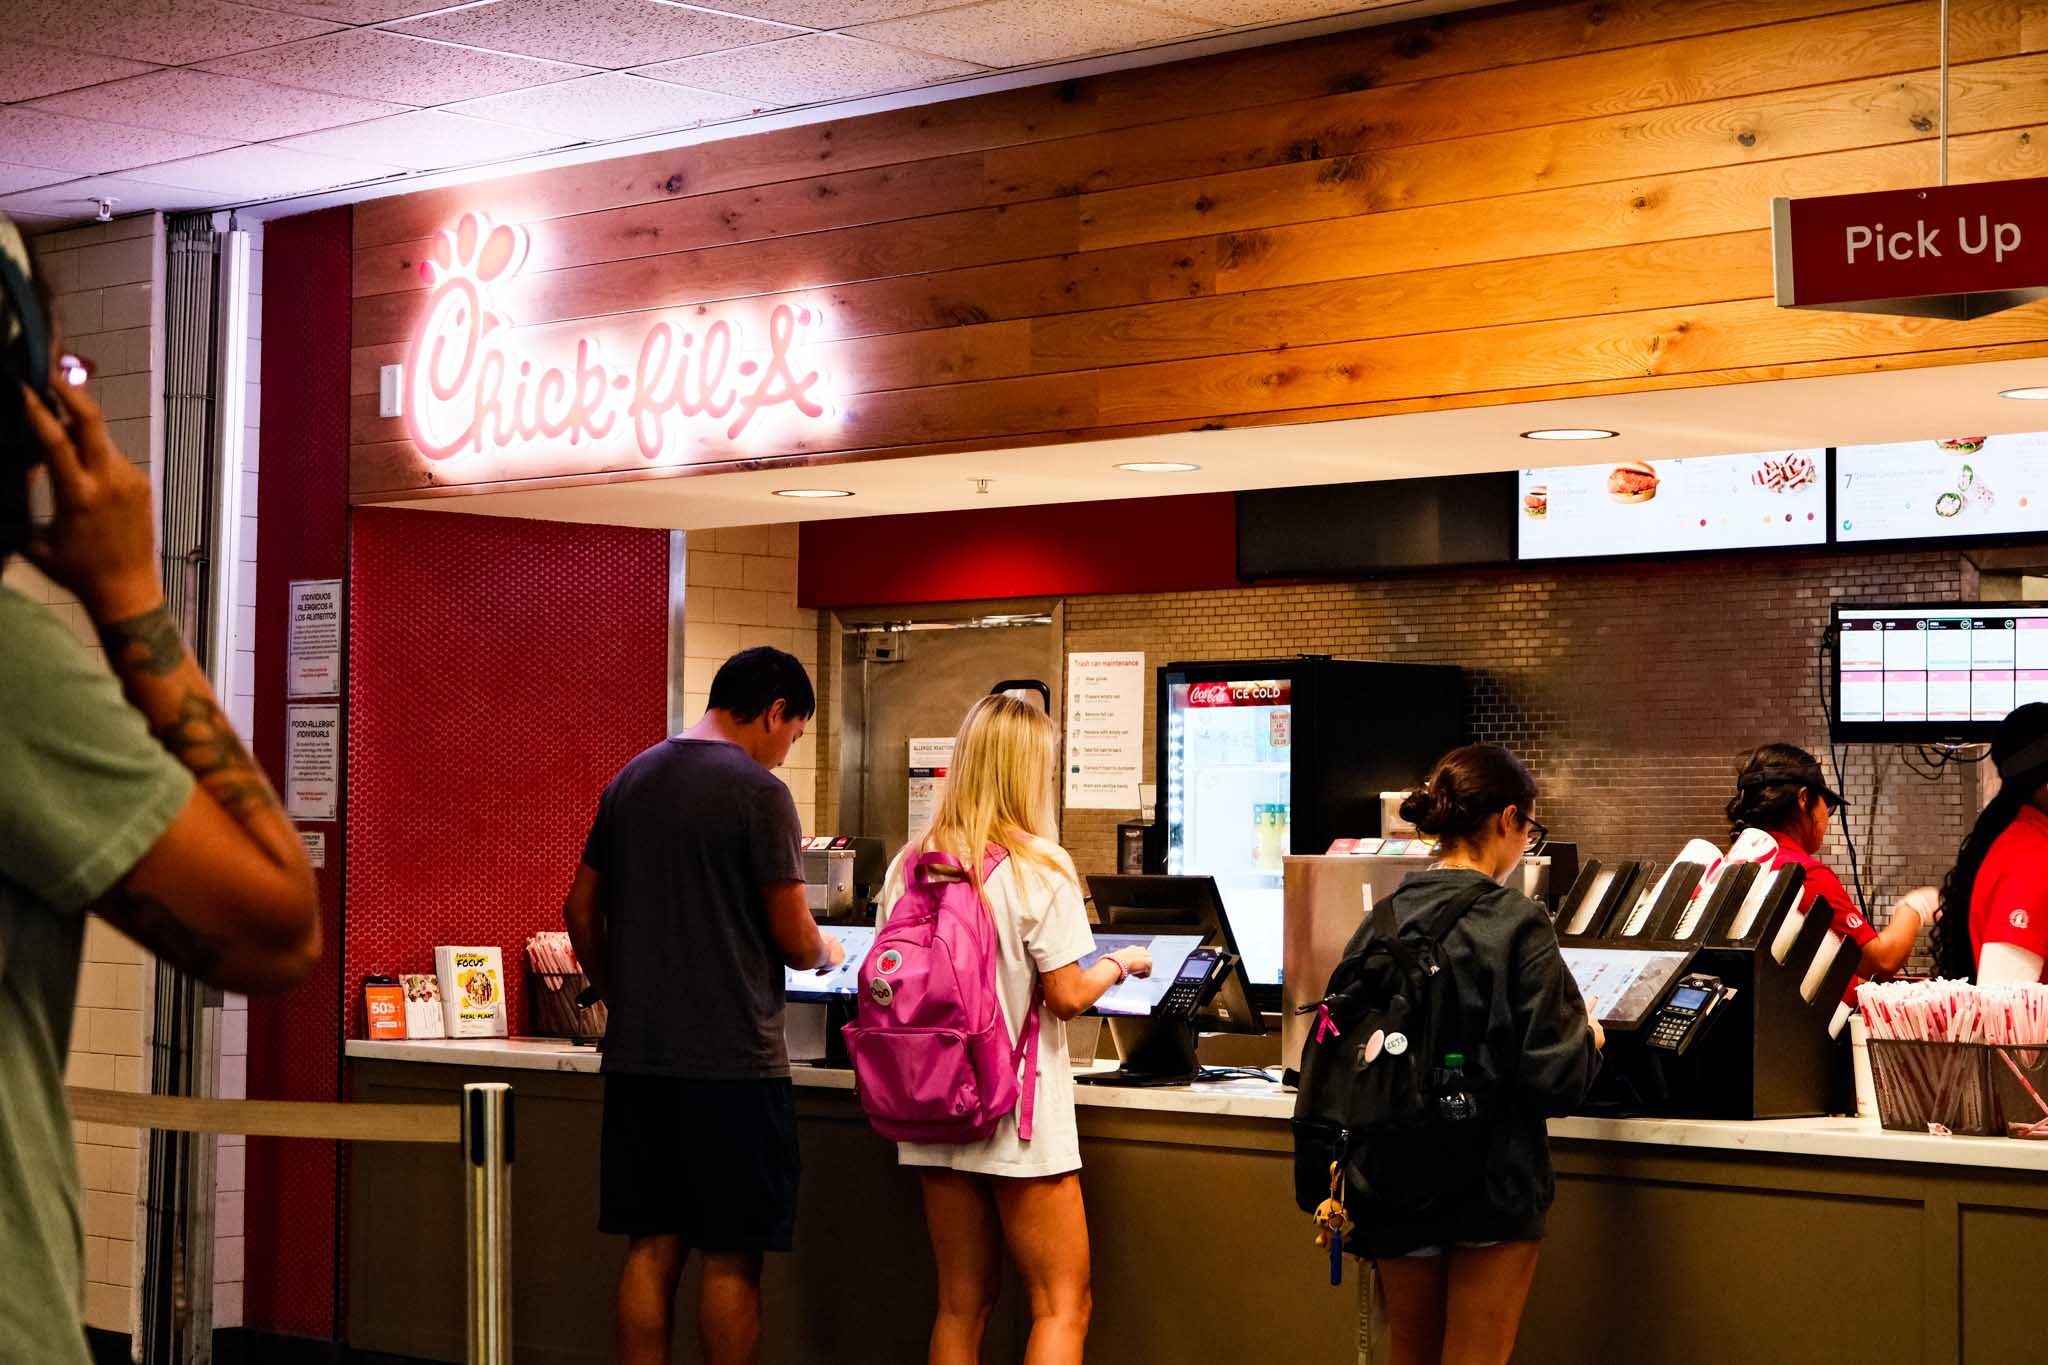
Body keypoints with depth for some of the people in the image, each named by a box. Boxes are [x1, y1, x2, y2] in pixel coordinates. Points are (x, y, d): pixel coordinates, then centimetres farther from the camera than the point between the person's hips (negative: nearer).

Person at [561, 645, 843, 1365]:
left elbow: (581, 908, 17)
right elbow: (794, 940, -10)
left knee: (652, 1245, 10)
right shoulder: (758, 791, -10)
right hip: (731, 1059, -7)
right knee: (730, 1257, 0)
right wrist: (828, 952, 11)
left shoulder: (631, 779, 11)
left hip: (637, 1056, 7)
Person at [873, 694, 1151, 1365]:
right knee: (1063, 1307, 2)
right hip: (1018, 1110, -6)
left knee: (961, 1305, 12)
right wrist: (1120, 963, 6)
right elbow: (1067, 996, -13)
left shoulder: (909, 864, 3)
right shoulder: (1039, 868, -12)